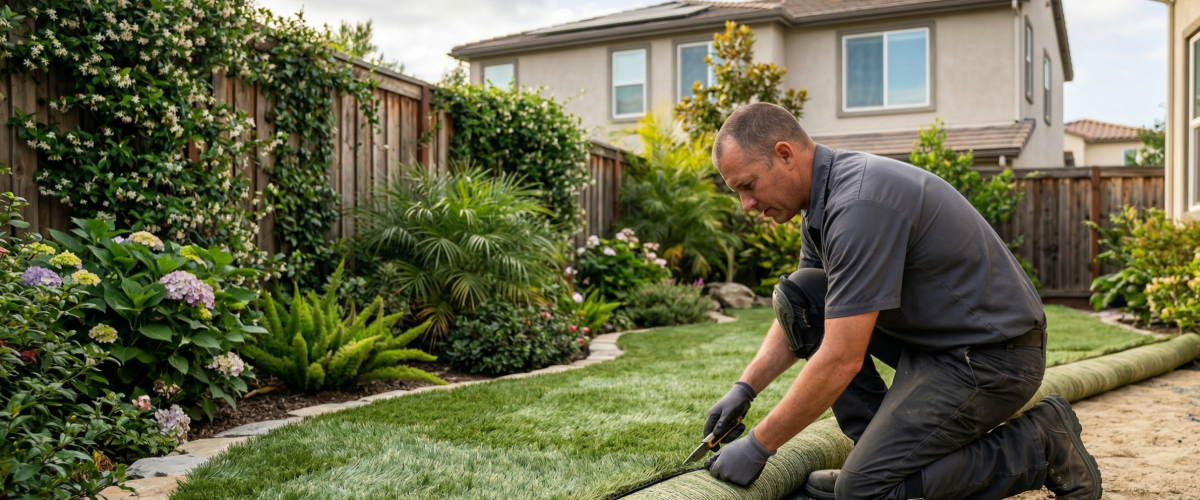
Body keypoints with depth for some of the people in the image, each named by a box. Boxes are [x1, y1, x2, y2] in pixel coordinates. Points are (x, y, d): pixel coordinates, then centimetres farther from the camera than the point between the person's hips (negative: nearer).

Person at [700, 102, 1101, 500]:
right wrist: (744, 389, 3)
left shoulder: (859, 204, -28)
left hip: (993, 354, -10)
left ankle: (1040, 447, 1)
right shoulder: (826, 198, 4)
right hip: (933, 334, 10)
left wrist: (758, 446, -20)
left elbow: (842, 359, -29)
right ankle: (880, 452, 6)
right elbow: (801, 316, 13)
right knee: (796, 294, 0)